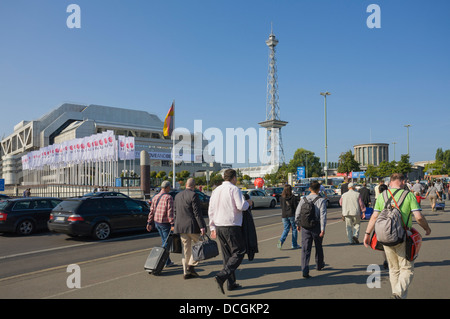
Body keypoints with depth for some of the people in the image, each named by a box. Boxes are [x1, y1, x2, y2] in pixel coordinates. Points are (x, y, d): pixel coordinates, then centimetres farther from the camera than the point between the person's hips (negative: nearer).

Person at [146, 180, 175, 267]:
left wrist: (149, 222, 14)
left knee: (165, 241, 17)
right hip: (165, 223, -8)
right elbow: (170, 212, -20)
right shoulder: (168, 197, -15)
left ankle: (167, 262, 22)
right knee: (167, 242, 3)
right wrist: (172, 224, -20)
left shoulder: (155, 197, 8)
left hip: (157, 221, 8)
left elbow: (151, 211, 10)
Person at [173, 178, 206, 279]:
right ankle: (191, 264, 0)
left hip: (181, 227, 7)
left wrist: (177, 226, 22)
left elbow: (175, 213, 15)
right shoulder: (193, 195, -11)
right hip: (192, 226, -6)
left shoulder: (177, 196, 11)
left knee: (186, 249, 13)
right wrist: (202, 226, -16)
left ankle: (186, 272, 16)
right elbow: (197, 212, -16)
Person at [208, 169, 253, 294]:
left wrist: (212, 228, 17)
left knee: (227, 255, 14)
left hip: (218, 227, 7)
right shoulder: (234, 189, -8)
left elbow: (211, 211, 13)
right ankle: (221, 276, -13)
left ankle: (231, 283, 18)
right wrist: (248, 203, 5)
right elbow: (241, 206, -17)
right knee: (239, 252, 1)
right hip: (231, 226, -7)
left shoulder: (216, 190, 13)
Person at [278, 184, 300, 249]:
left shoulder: (281, 198, 0)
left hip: (284, 215, 3)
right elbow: (296, 207, -7)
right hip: (292, 215, -3)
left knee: (286, 229, 11)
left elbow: (281, 206, 7)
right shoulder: (293, 197, -10)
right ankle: (294, 244, 16)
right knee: (294, 229, 11)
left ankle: (281, 240, -12)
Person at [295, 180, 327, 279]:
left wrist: (298, 224, 18)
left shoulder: (303, 199, 1)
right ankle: (319, 265, 41)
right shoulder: (321, 200, -8)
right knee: (318, 247, 20)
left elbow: (297, 213, 5)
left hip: (305, 227, 2)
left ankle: (305, 271, -8)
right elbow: (323, 216, -16)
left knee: (305, 249, 1)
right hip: (316, 227, -1)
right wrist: (323, 229, -16)